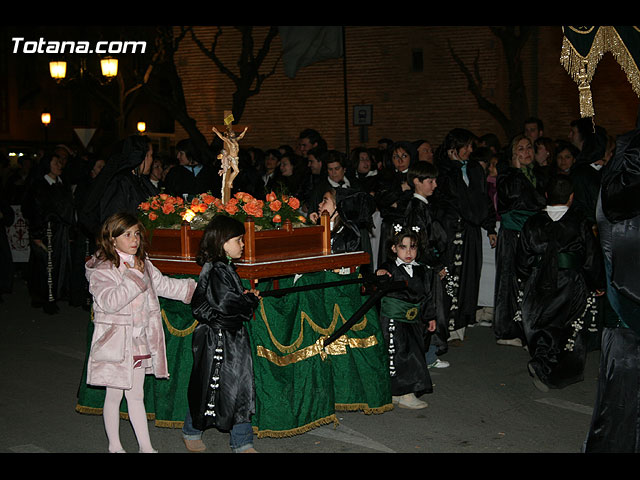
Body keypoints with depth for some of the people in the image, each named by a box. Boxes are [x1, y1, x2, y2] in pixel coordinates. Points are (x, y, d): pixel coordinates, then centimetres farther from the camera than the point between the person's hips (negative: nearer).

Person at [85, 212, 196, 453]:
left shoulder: (143, 265, 7)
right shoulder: (102, 270, -15)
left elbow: (164, 285, 19)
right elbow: (110, 302, -28)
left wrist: (196, 288, 18)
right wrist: (134, 277, -26)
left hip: (139, 341, 6)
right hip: (115, 342, -6)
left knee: (136, 395, 15)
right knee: (114, 396, 7)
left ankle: (146, 447, 21)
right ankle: (115, 447, 22)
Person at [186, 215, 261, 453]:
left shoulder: (224, 267, 12)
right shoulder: (216, 270, -18)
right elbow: (225, 304, -26)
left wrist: (246, 298, 2)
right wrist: (251, 299, -9)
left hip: (234, 337, 10)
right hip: (218, 339, -10)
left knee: (241, 388, 9)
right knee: (212, 387, 3)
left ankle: (243, 443, 16)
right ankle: (192, 431, 25)